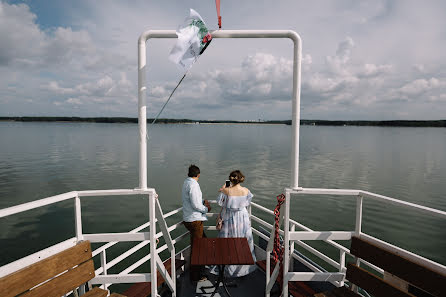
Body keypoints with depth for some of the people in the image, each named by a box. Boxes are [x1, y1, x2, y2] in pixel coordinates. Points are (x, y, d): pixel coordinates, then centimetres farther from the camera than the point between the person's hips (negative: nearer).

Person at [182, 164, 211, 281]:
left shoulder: (186, 183, 11)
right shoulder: (193, 185, -20)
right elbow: (196, 205, -23)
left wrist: (203, 202, 12)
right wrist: (206, 209, -7)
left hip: (188, 219, 10)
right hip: (194, 220, -10)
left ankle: (200, 267, 38)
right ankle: (195, 276, 14)